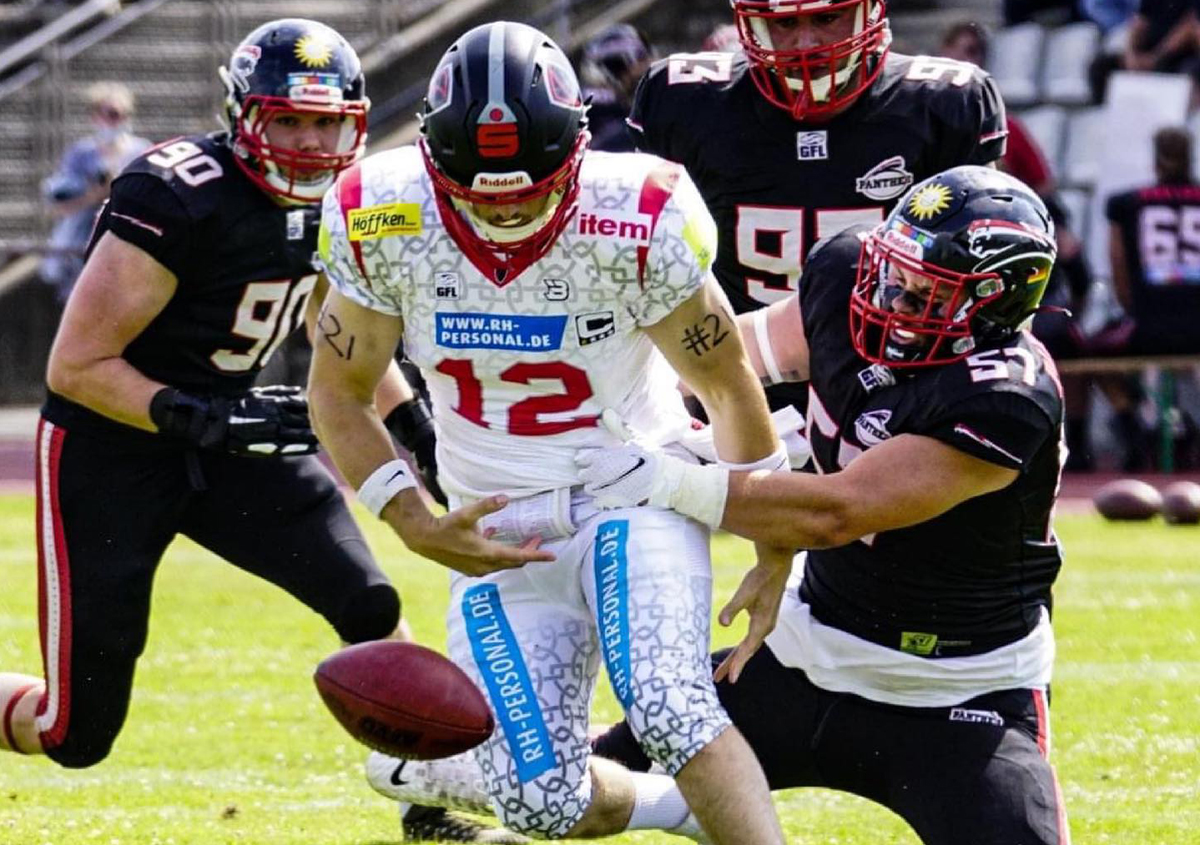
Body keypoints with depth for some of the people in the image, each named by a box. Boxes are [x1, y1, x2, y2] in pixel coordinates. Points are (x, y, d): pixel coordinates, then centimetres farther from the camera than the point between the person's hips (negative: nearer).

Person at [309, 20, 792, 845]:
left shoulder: (634, 225, -21)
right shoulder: (385, 226, -16)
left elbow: (729, 384, -7)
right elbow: (339, 392, -1)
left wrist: (774, 557, -4)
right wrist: (418, 527, -14)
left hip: (634, 494, -3)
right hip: (501, 527, 3)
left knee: (669, 707, -28)